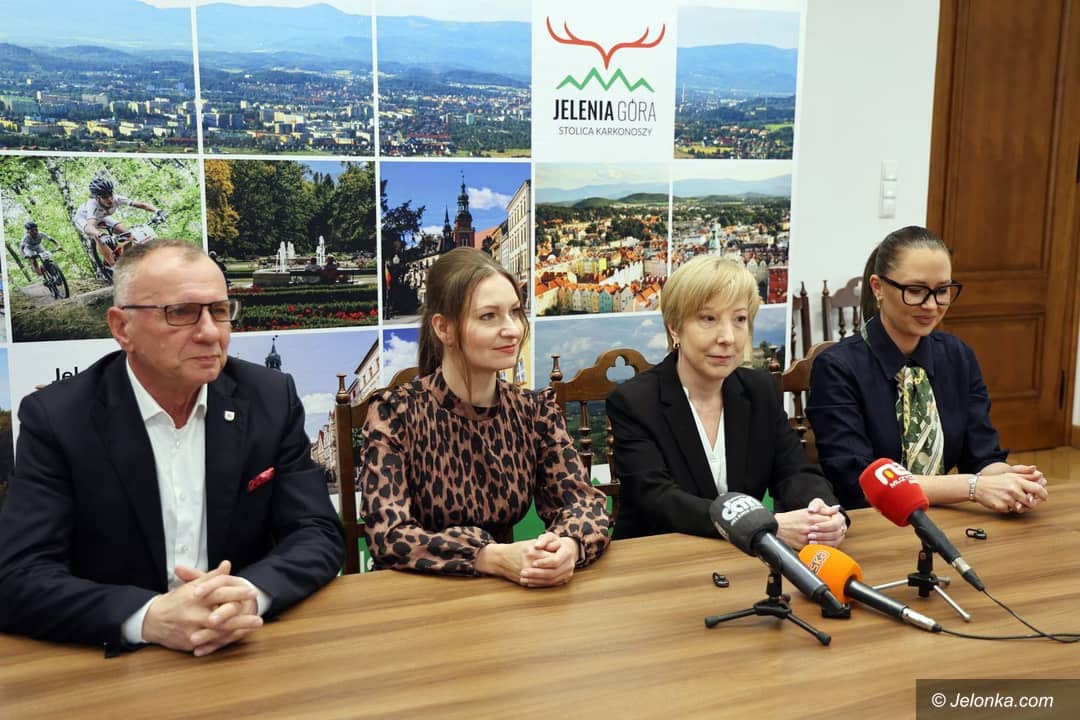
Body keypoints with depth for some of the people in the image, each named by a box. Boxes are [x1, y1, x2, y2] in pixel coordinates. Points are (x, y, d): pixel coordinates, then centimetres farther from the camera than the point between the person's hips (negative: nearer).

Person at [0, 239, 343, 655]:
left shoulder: (271, 399, -3)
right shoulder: (56, 418, -8)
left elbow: (319, 535, -3)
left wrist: (251, 593, -23)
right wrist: (150, 617, -28)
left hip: (248, 651, 2)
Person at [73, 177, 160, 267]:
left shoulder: (116, 199, -35)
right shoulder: (92, 205, -45)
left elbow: (141, 204, -41)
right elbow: (90, 227, -62)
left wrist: (157, 211, -59)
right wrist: (100, 234, -83)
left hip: (101, 216, 5)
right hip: (83, 218, -4)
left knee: (126, 233, -15)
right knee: (97, 237, -34)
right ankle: (114, 265, -22)